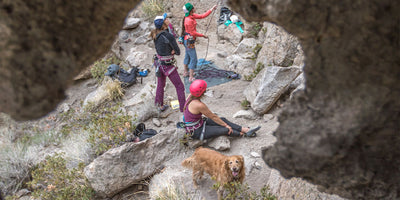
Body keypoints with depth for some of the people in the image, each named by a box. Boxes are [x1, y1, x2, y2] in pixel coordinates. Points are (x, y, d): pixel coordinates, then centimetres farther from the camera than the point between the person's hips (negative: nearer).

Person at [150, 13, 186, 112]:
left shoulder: (155, 34, -5)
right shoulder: (169, 36, -26)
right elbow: (178, 52, -16)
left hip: (159, 62, 7)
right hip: (168, 66, -7)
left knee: (160, 85, 25)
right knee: (180, 87, 7)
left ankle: (160, 105, 41)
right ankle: (183, 109, 14)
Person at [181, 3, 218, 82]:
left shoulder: (192, 16, 0)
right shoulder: (189, 20, -27)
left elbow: (202, 16, 8)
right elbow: (193, 33, -22)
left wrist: (211, 9, 8)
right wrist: (203, 35, -11)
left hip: (187, 40, 10)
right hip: (189, 41, -10)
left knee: (187, 56, 24)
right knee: (193, 59, -4)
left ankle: (185, 72, 40)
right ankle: (191, 77, 1)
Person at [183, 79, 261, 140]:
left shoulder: (191, 96, -4)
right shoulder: (199, 105, -31)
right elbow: (213, 117, -17)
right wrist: (226, 125, -3)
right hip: (197, 132, -9)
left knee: (223, 120, 7)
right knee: (225, 130, -12)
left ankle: (246, 130, 10)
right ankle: (243, 134, 12)